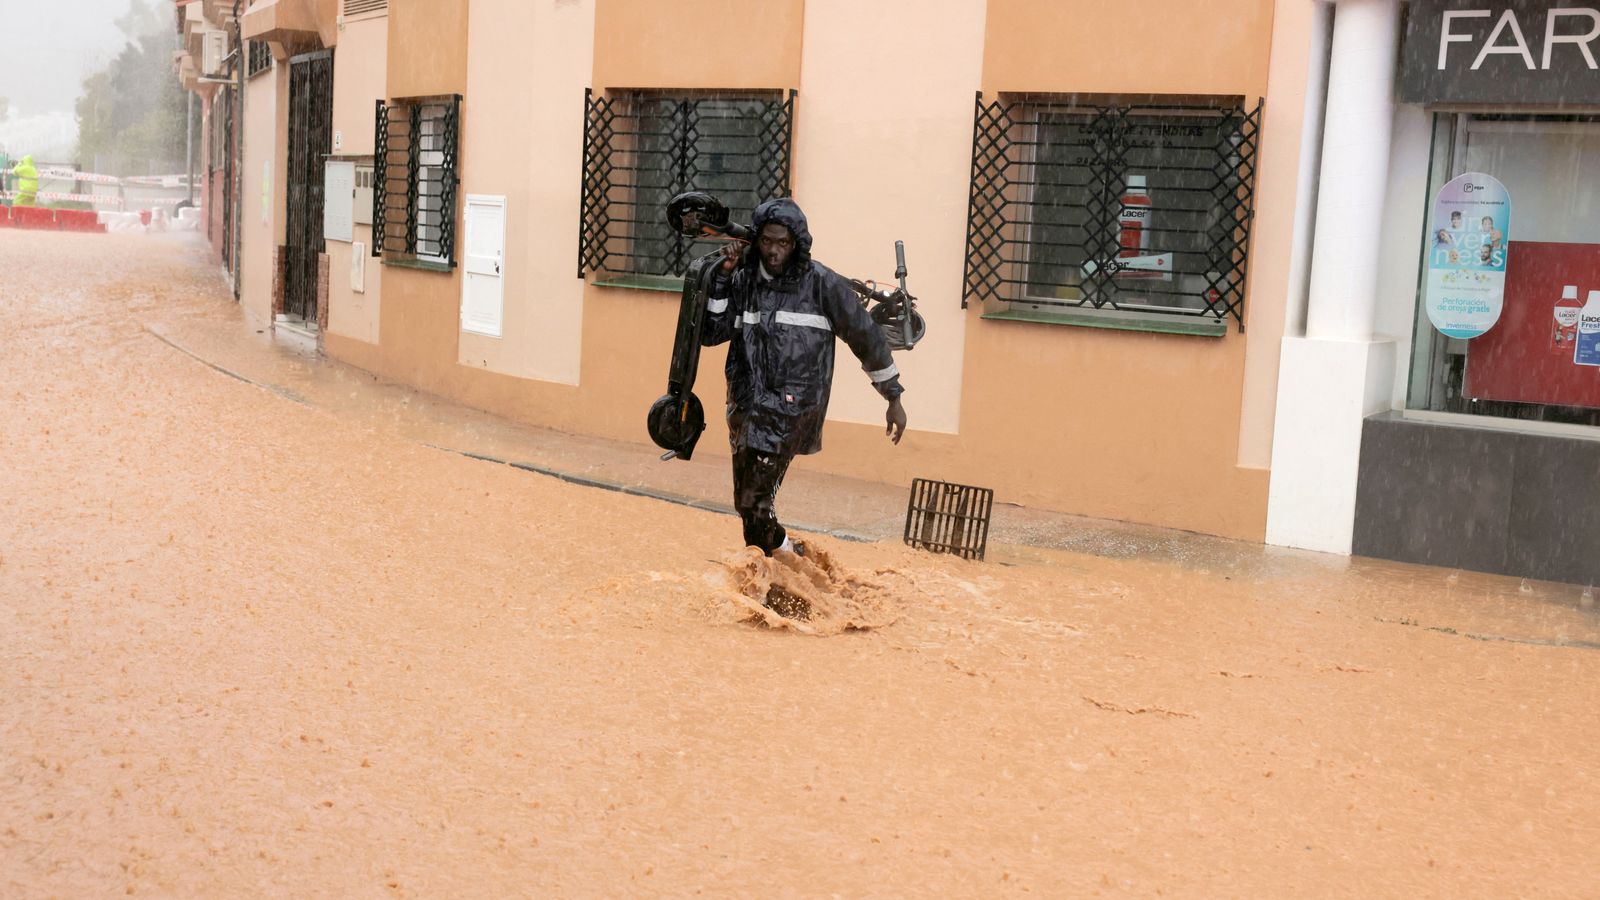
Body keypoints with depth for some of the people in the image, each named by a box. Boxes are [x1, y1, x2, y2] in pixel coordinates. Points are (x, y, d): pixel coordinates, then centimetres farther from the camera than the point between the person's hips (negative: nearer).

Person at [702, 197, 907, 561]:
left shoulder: (822, 283, -6)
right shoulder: (743, 282, 6)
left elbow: (866, 337, 1)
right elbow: (711, 333, 3)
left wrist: (893, 398, 6)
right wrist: (722, 275, -5)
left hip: (790, 408, -6)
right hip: (746, 405, 6)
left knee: (753, 499, -17)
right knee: (748, 501, 14)